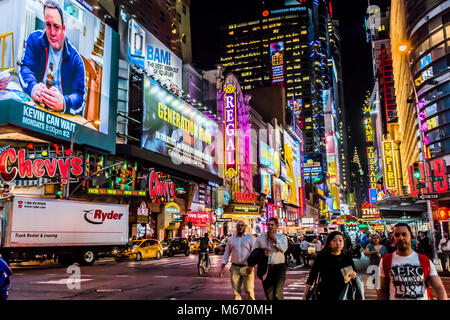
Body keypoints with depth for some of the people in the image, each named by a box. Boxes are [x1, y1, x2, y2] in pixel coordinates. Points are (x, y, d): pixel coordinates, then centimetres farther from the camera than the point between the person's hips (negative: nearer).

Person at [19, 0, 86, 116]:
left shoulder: (75, 59, -2)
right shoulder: (35, 39, 5)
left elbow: (81, 96, -10)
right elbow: (25, 68, -4)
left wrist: (64, 103, -34)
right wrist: (32, 87, -28)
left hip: (63, 117, -1)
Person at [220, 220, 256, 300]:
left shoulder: (251, 238, 3)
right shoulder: (231, 239, 13)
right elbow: (226, 253, 15)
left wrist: (251, 266, -16)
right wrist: (222, 268, 8)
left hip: (247, 268, -3)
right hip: (235, 268, 3)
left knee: (249, 290, -5)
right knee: (236, 291, 5)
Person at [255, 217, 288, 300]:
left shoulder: (282, 237, 5)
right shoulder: (261, 237, 10)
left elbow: (283, 249, -13)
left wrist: (274, 238, -13)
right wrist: (262, 252, -8)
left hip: (279, 268, -2)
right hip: (265, 268, 3)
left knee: (278, 294, -11)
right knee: (268, 293, 10)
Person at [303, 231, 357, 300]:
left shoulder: (347, 257, 1)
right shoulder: (322, 256, -6)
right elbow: (313, 274, -5)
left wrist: (354, 274, -19)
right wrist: (305, 295, -9)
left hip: (342, 295, 2)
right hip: (325, 295, -2)